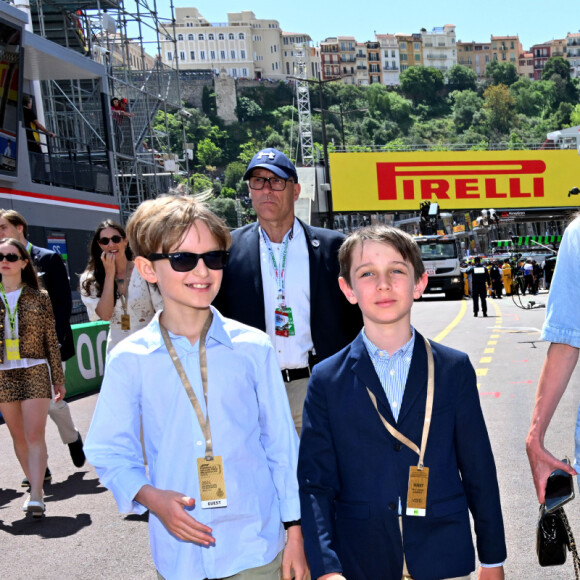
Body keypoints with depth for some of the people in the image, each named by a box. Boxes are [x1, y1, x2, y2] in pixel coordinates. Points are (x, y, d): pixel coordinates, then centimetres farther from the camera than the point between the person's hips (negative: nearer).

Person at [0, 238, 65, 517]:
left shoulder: (39, 298, 1)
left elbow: (51, 341, 4)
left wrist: (58, 378, 4)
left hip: (35, 371, -3)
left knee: (35, 435, -10)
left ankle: (36, 497, -13)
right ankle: (36, 487, 22)